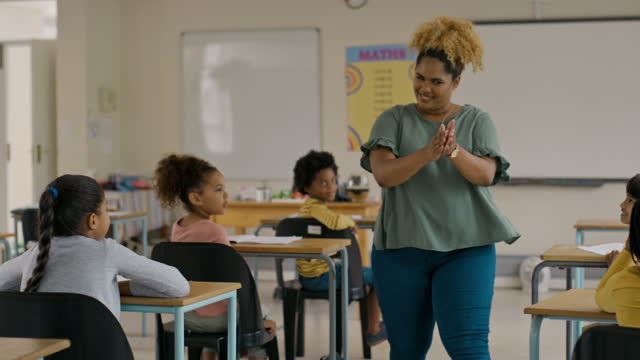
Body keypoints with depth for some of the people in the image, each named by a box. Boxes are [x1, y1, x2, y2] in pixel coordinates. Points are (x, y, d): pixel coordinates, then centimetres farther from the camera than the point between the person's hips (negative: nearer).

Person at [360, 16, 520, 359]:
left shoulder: (477, 121, 5)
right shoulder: (394, 120, 3)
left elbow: (485, 175, -10)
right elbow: (384, 174, -12)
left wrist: (455, 151, -30)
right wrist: (428, 153, -29)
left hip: (466, 249, -1)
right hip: (402, 249, 1)